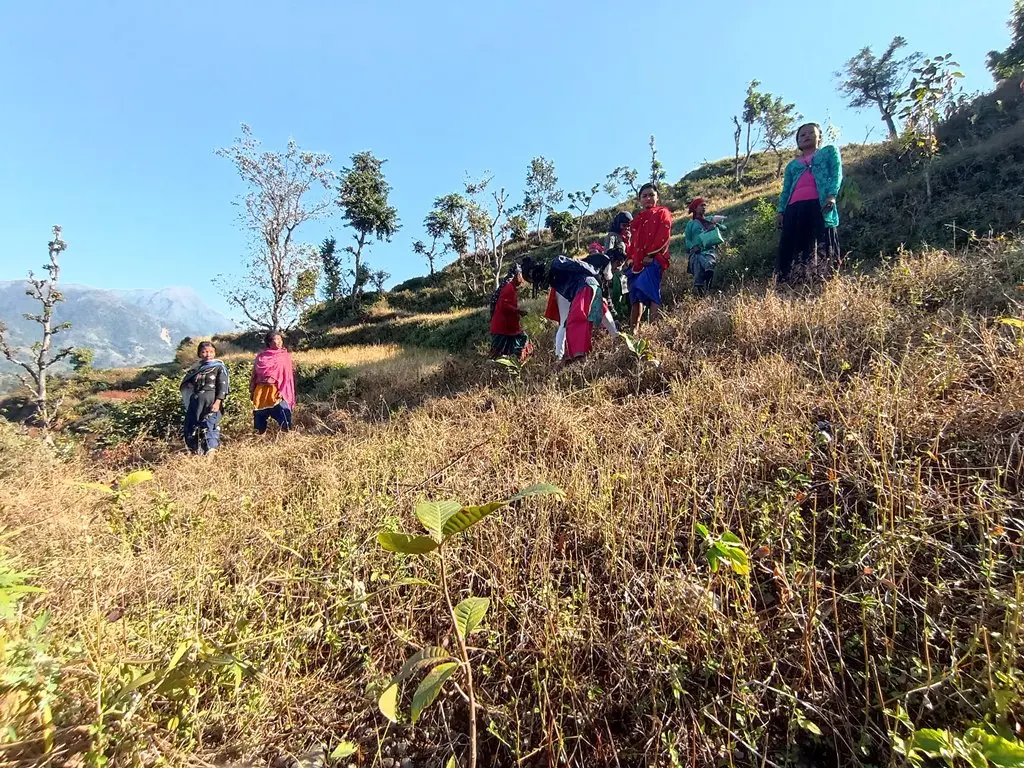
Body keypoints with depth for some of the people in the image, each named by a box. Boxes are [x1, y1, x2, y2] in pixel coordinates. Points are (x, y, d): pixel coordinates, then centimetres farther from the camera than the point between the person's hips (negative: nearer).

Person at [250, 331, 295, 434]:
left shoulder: (285, 357, 2)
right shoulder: (261, 357, 9)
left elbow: (288, 376, -3)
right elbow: (255, 374, 13)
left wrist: (282, 392, -13)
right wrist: (252, 391, 11)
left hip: (277, 391, -3)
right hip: (261, 391, 3)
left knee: (283, 415, -14)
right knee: (260, 413, 10)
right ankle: (260, 433, 25)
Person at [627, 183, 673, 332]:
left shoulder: (662, 213, 7)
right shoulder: (637, 218, 25)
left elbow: (664, 236, -6)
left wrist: (651, 254, -15)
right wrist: (631, 257, 9)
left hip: (654, 259, -6)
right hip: (638, 261, 7)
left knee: (650, 292, -19)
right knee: (636, 295, 3)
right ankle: (634, 329, 4)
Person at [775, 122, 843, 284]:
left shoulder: (829, 151, 24)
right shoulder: (792, 164, 32)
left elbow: (837, 173, 9)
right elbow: (786, 190, 22)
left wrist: (831, 195, -10)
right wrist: (781, 211, 5)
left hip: (820, 204, -3)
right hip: (794, 208, 3)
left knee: (821, 246, -14)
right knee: (792, 248, -9)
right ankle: (793, 283, -13)